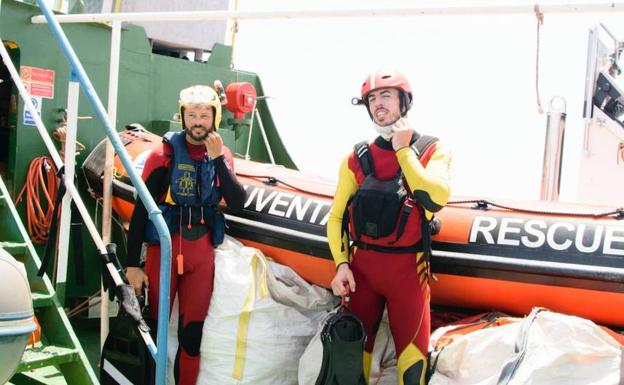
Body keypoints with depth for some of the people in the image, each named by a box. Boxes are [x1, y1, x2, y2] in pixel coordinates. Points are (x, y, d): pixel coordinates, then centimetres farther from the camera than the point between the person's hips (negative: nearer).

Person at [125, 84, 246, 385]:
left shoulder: (222, 155, 5)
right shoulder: (165, 154, -7)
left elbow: (237, 202, -7)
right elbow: (140, 210, -7)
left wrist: (218, 159, -15)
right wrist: (132, 263, -10)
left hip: (202, 251, 3)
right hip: (164, 247, -3)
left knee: (193, 331, 9)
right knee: (153, 326, 2)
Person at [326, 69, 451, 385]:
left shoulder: (432, 150, 1)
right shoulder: (358, 157, 6)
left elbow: (437, 198, -19)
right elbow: (336, 216, 8)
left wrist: (403, 150, -12)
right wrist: (341, 264, -5)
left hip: (407, 267, -2)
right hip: (362, 264, 2)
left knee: (411, 350, 1)